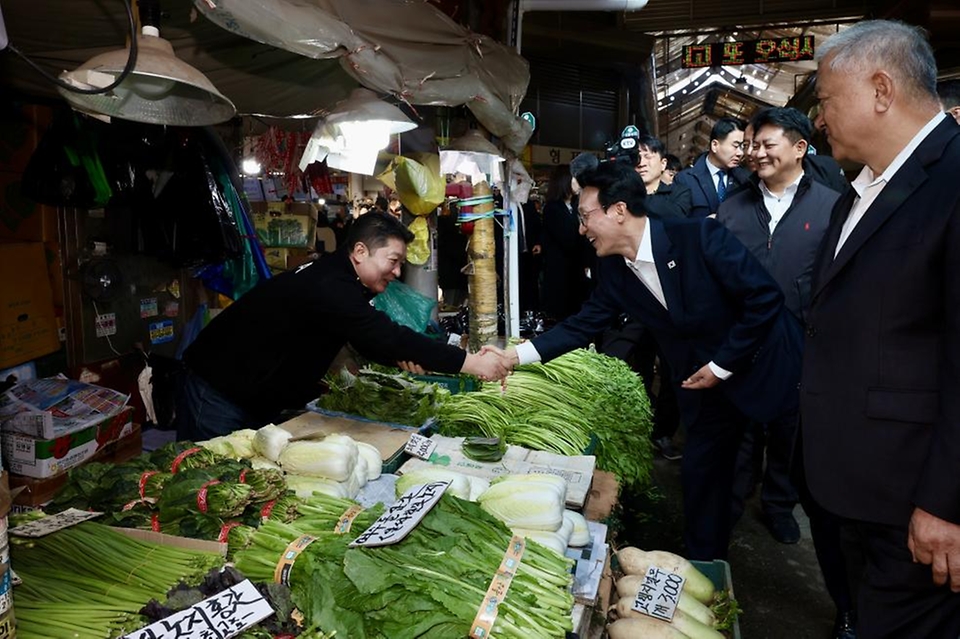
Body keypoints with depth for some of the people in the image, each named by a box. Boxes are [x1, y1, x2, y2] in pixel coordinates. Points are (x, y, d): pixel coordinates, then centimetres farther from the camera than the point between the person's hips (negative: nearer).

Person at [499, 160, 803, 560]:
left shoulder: (700, 237, -25)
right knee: (701, 475, 12)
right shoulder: (613, 270, -6)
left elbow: (765, 297, -21)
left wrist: (722, 365, -18)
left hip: (765, 363, -5)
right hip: (705, 379, 5)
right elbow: (583, 325, 0)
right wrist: (516, 355, -10)